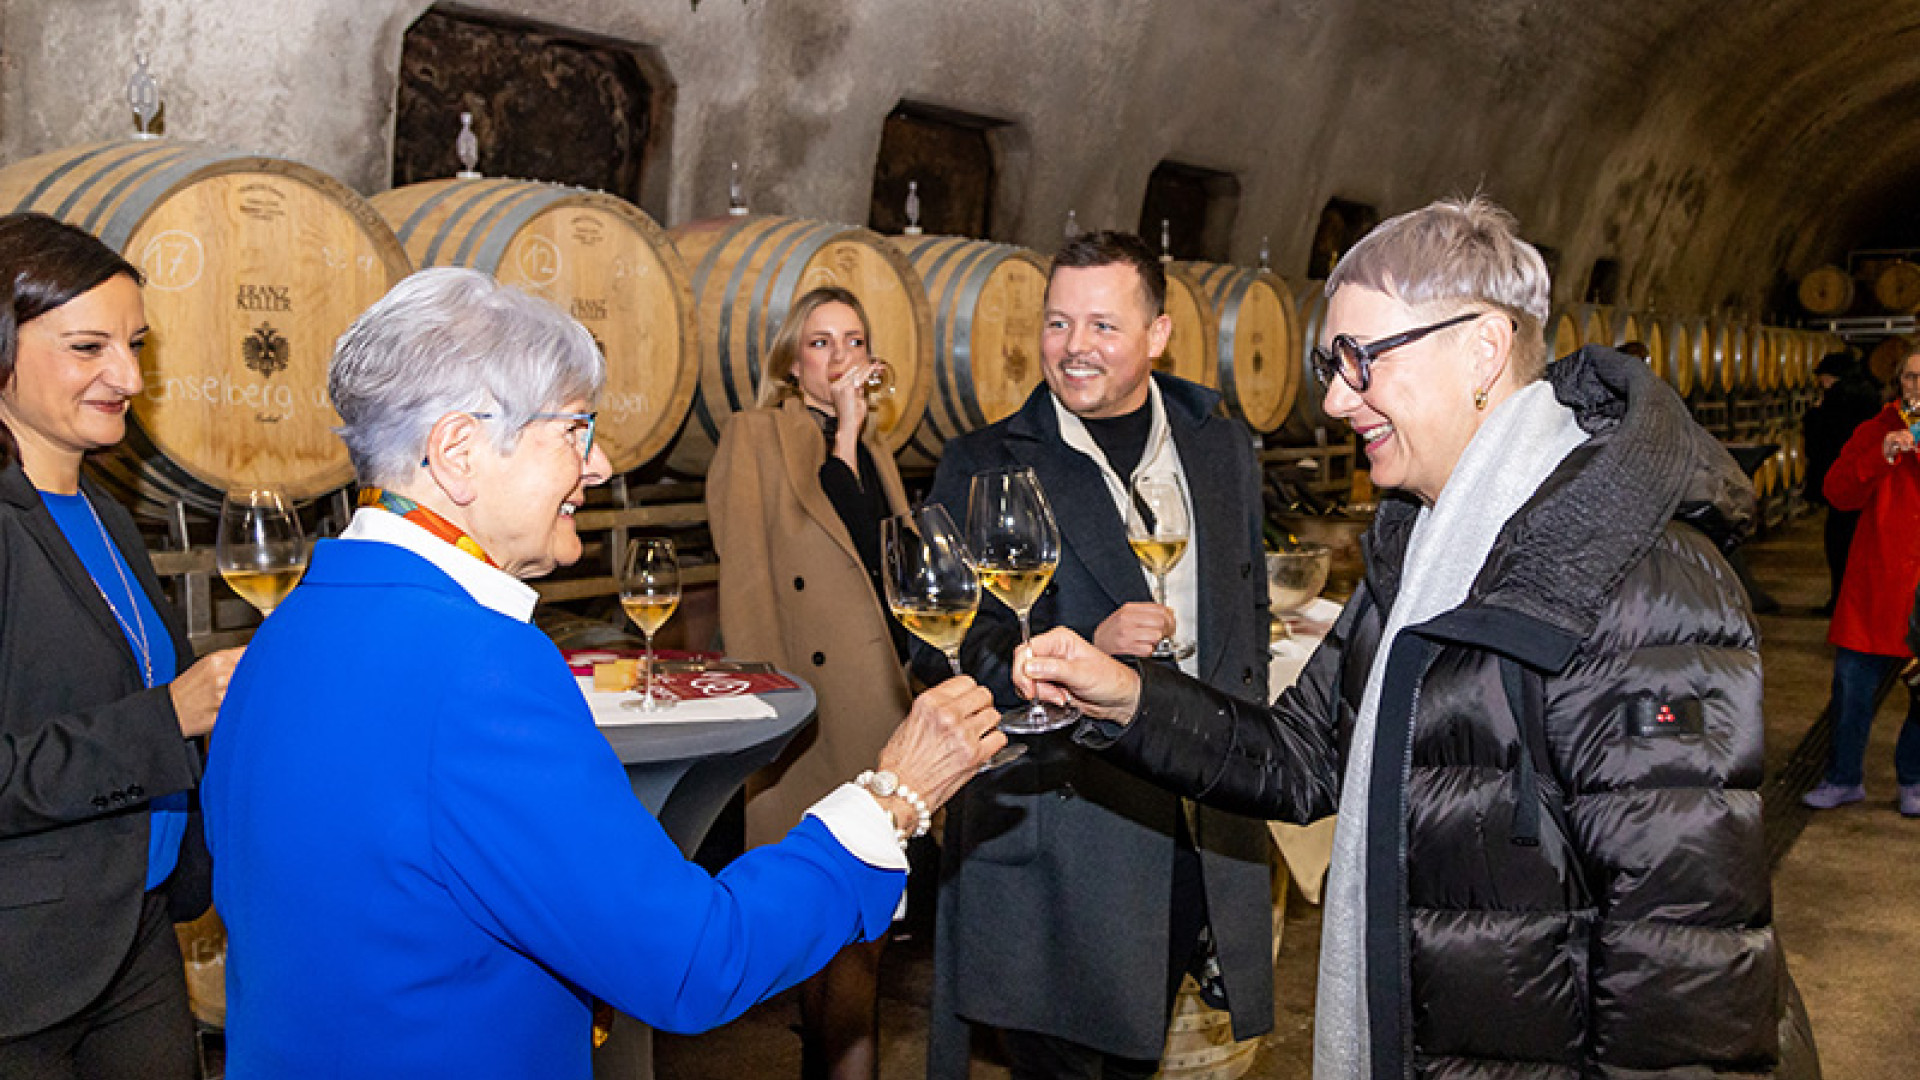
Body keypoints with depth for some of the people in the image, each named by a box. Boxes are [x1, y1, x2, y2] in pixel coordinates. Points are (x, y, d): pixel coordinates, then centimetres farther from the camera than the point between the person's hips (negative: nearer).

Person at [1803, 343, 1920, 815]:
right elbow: (1837, 493, -5)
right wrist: (1882, 457, -20)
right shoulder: (1877, 431, 5)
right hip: (1874, 586, 1)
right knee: (1852, 686, 7)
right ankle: (1845, 779, 21)